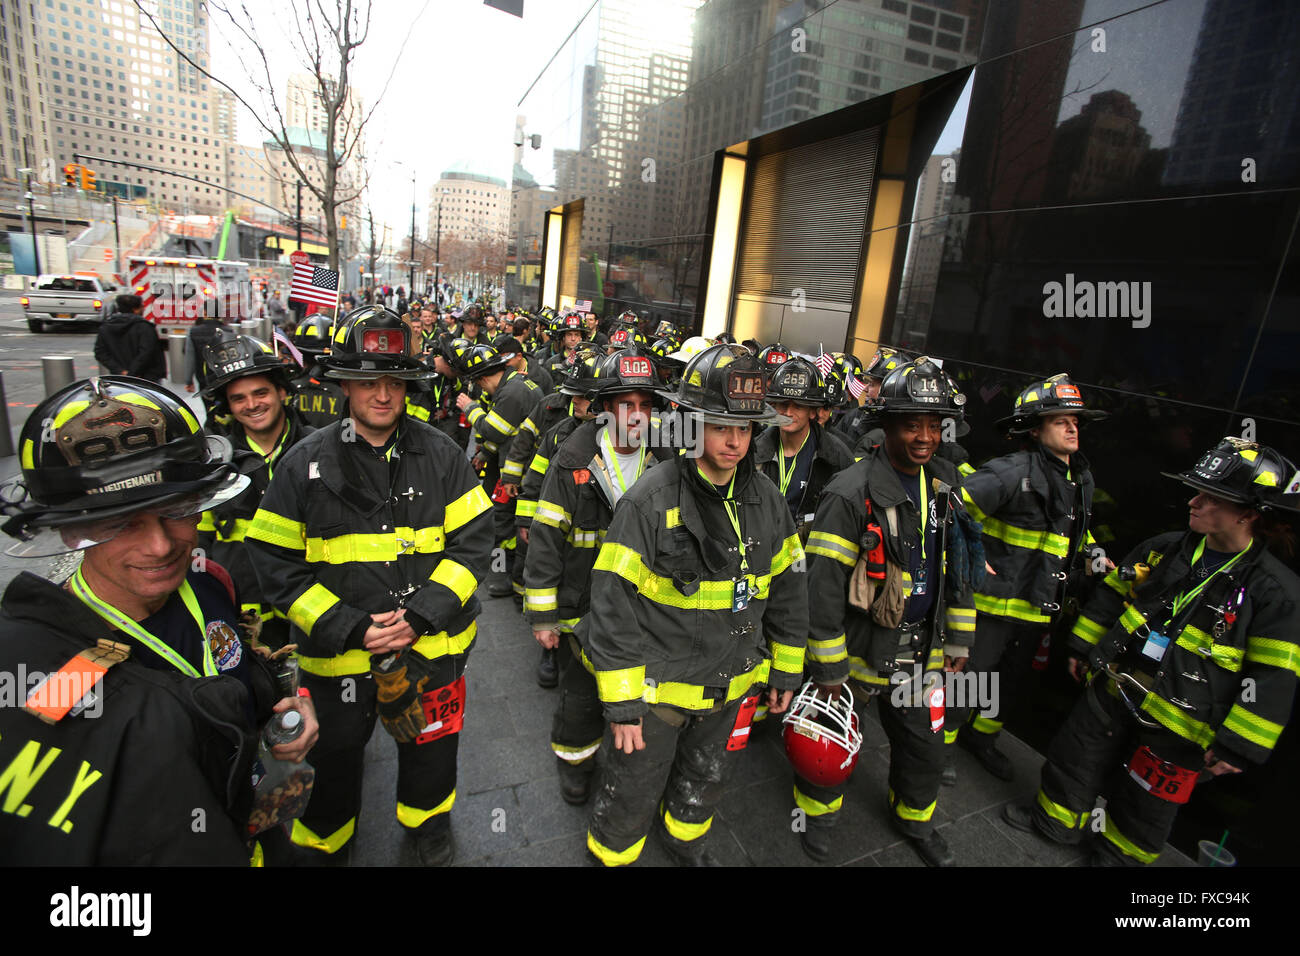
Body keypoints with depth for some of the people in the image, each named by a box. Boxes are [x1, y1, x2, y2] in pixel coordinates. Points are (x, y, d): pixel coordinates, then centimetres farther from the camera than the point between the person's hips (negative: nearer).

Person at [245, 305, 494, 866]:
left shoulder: (441, 456, -7)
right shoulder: (304, 464, -8)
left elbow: (472, 540, -7)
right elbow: (276, 564, -7)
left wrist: (422, 614, -18)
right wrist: (349, 627, -17)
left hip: (431, 645, 1)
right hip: (336, 651, 0)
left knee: (430, 745, 20)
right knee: (336, 754, 22)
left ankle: (427, 817, 52)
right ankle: (325, 837, 53)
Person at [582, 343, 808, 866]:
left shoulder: (765, 499, -4)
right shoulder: (651, 499, -23)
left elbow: (787, 587, 6)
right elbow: (614, 606, -21)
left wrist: (785, 670, 11)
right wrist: (621, 703, -18)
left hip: (732, 687, 6)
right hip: (656, 686, -5)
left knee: (705, 781, 29)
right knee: (632, 795, 16)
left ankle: (686, 838, 59)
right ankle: (613, 853, 48)